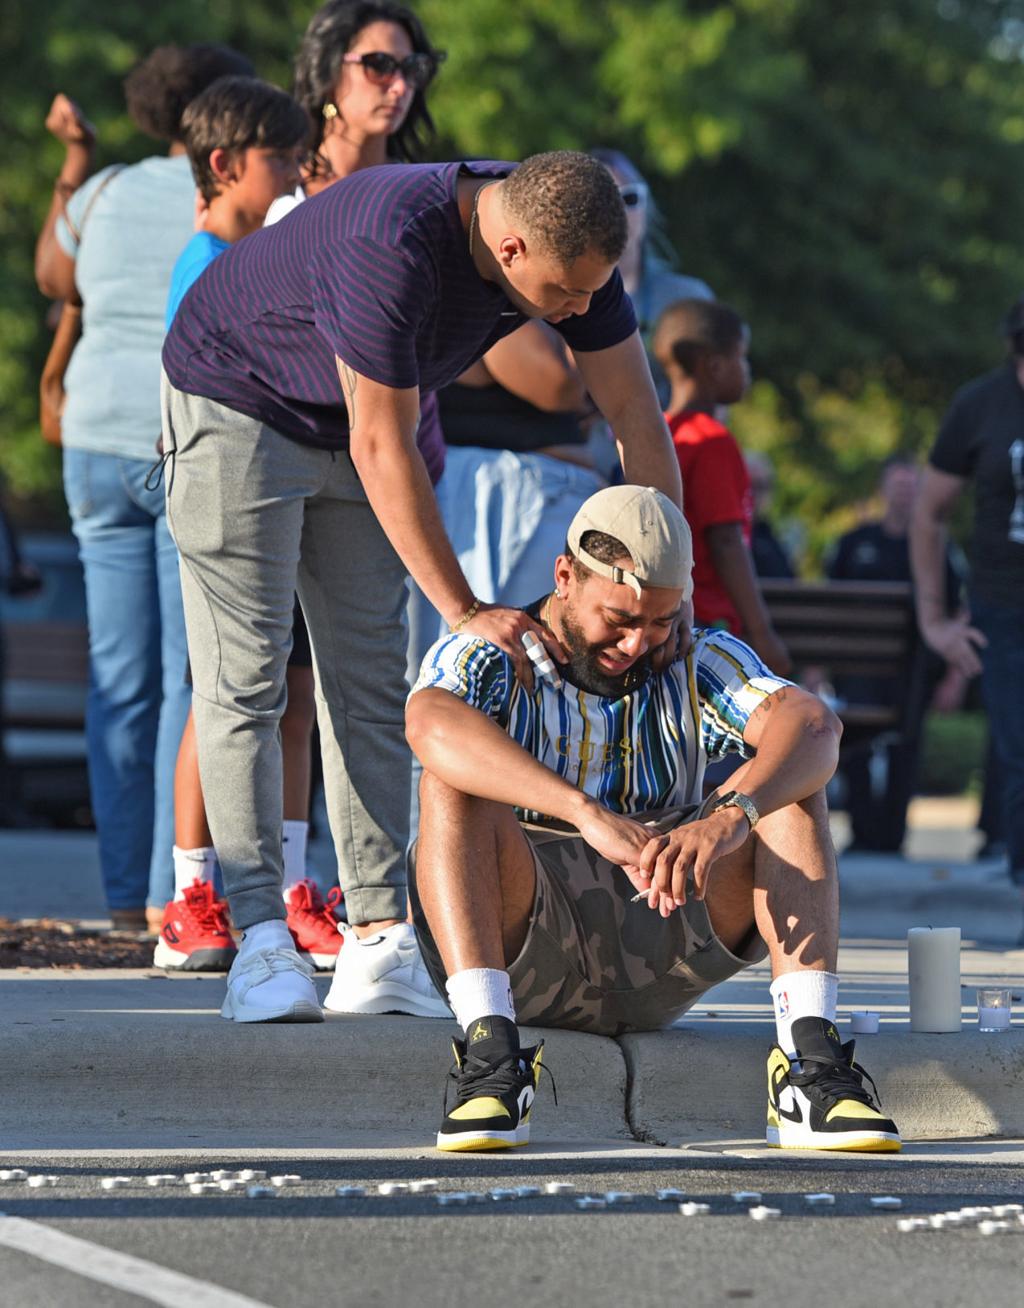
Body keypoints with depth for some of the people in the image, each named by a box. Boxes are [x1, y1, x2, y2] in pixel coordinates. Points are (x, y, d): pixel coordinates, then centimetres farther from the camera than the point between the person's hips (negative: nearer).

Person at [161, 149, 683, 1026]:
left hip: (351, 431, 7)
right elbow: (382, 446, -35)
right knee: (244, 677, -11)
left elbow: (638, 416, -11)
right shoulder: (393, 249, -39)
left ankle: (380, 943, 0)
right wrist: (464, 612, -34)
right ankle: (261, 941, -13)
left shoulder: (570, 247, -18)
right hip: (237, 401, -7)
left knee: (371, 679, 2)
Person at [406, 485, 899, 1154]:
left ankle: (811, 1068, -29)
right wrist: (590, 816, -41)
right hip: (525, 951, -3)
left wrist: (727, 819, -36)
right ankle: (490, 1056, -38)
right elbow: (432, 724, -27)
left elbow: (813, 725, -13)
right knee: (454, 786, -26)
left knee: (787, 784, -14)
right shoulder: (486, 660, 0)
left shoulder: (698, 661, 9)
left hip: (659, 956, 3)